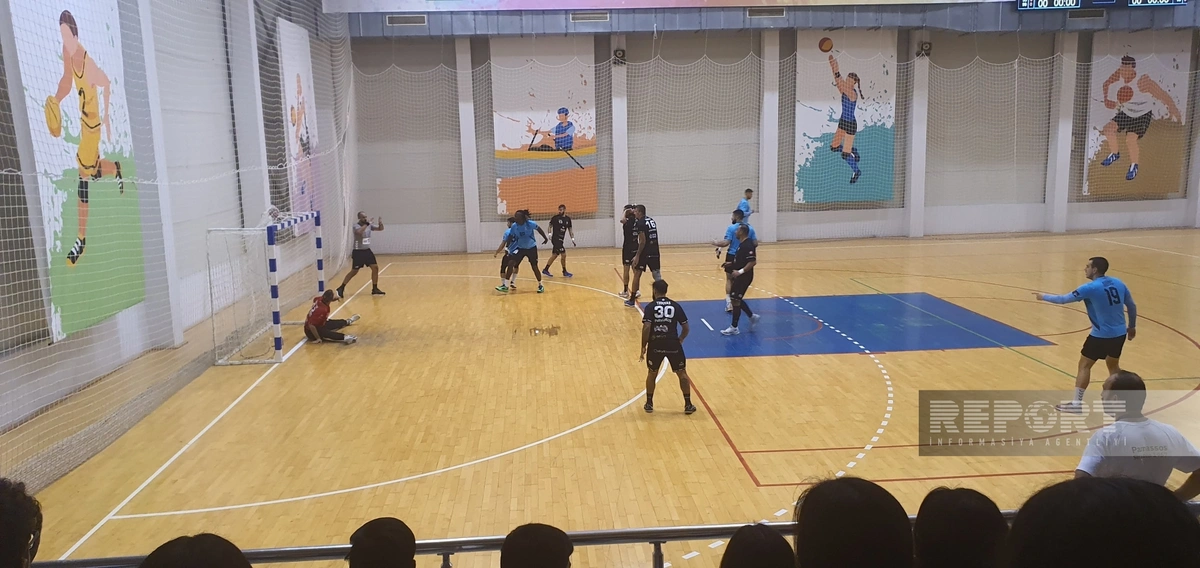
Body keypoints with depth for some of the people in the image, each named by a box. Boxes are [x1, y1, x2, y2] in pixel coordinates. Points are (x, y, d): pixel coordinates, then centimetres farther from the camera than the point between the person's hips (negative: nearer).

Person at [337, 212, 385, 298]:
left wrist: (380, 223, -15)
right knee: (354, 272, -4)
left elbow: (380, 229, 7)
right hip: (358, 252, -7)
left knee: (375, 267, 1)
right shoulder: (356, 227, -16)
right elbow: (359, 232, -39)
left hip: (367, 251, 7)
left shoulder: (369, 225, 3)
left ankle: (375, 289, 11)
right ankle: (341, 288, 6)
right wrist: (366, 224, -37)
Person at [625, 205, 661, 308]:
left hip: (645, 253, -7)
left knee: (637, 274, 4)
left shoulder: (641, 223, -13)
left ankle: (632, 300, 9)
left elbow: (642, 241, -18)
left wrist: (637, 256, -15)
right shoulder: (652, 220, 12)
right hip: (655, 252, 7)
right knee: (657, 275, 7)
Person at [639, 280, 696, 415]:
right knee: (682, 373, 15)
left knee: (652, 373, 20)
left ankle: (649, 404, 25)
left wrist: (643, 347, -5)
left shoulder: (650, 306, -3)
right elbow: (686, 328, 4)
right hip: (673, 344, 1)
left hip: (655, 344, -1)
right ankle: (688, 405, 16)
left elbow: (646, 328, -13)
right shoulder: (676, 306, 4)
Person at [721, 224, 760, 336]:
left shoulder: (747, 245, -21)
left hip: (744, 277, -10)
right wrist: (731, 264, 14)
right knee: (736, 299, 17)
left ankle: (734, 328, 4)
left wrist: (740, 271, -31)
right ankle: (753, 316, 27)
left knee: (735, 300, -4)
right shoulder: (742, 244, 10)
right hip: (740, 276, 10)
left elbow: (753, 262, -27)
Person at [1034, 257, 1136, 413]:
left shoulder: (1091, 288, -15)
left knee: (1084, 365, 4)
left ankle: (1077, 403, 4)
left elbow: (1063, 299, -7)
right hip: (1120, 333, 7)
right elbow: (1132, 306, 12)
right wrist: (1132, 326, 26)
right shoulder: (1119, 283, 3)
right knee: (1113, 365, 25)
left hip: (1101, 335, -7)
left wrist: (1043, 296, 8)